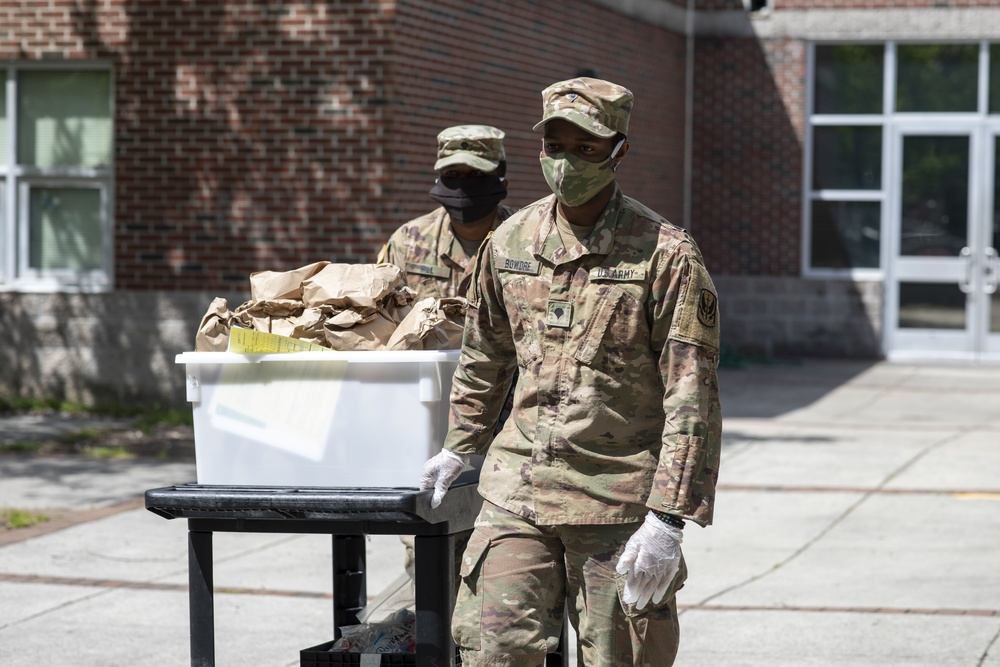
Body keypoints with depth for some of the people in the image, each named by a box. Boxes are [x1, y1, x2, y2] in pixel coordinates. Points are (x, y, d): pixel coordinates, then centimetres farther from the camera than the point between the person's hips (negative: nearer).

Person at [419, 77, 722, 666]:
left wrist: (669, 519, -18)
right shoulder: (509, 242, 7)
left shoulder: (667, 256, -9)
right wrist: (459, 447, 29)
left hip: (619, 501, -4)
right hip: (517, 488, 4)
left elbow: (692, 398, -12)